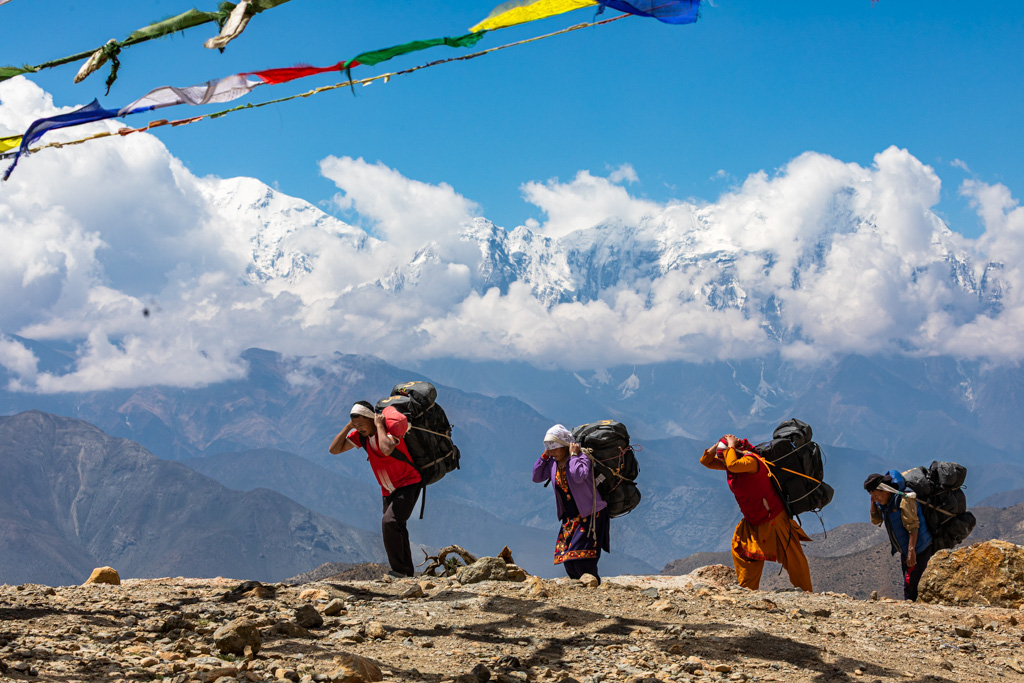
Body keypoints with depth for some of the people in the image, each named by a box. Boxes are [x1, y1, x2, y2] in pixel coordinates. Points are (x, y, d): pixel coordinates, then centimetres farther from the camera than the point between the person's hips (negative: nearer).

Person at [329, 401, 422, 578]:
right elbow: (334, 449, -3)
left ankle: (399, 571, -21)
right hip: (388, 491, 8)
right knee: (395, 531, 12)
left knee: (389, 522, -26)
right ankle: (409, 574, 24)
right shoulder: (361, 434, -2)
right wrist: (348, 426, -11)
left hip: (408, 485, -8)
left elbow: (386, 450, -46)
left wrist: (379, 425, -33)